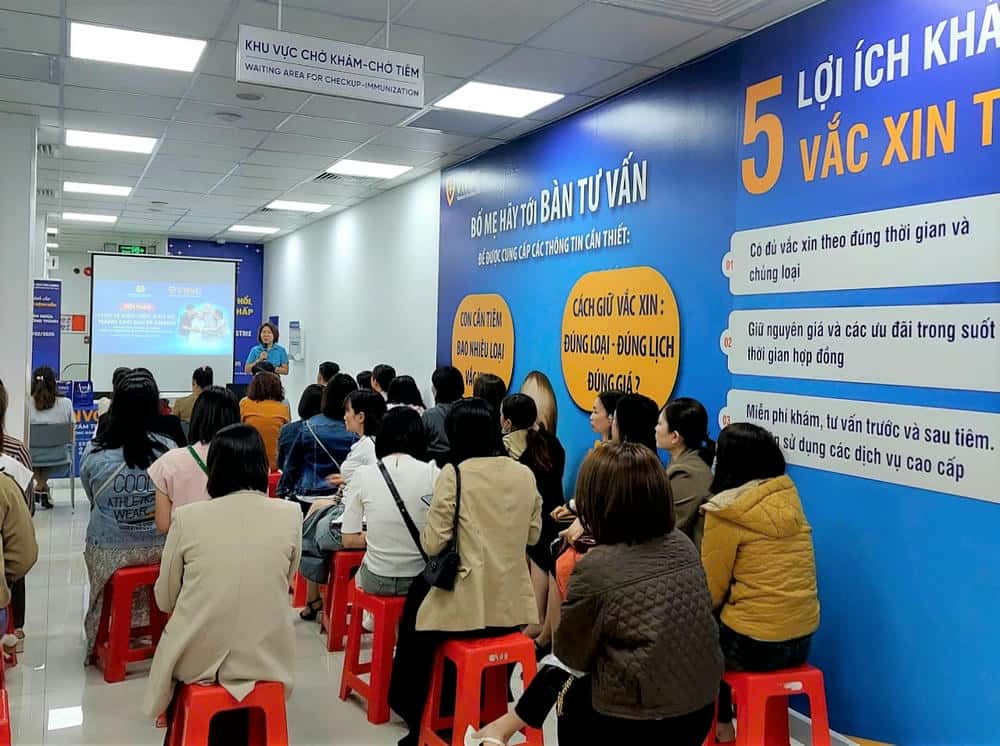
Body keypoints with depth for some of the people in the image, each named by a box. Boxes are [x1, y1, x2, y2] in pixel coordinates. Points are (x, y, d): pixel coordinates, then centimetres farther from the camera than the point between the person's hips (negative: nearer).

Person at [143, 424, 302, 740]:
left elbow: (164, 599, 3)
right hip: (265, 659, 1)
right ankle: (237, 731, 32)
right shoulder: (290, 515, -7)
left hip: (197, 660, -1)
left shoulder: (187, 517, -9)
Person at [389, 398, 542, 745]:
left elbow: (432, 544, -12)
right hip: (512, 605, 5)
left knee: (414, 612, 26)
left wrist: (434, 530, 8)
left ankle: (416, 715, 39)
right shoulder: (525, 474, 2)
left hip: (467, 606, -5)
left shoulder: (453, 475, -13)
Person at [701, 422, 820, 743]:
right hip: (802, 637, 7)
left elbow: (711, 591, -8)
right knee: (714, 627, 26)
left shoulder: (726, 512, -15)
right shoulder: (788, 497, 3)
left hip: (754, 644, -6)